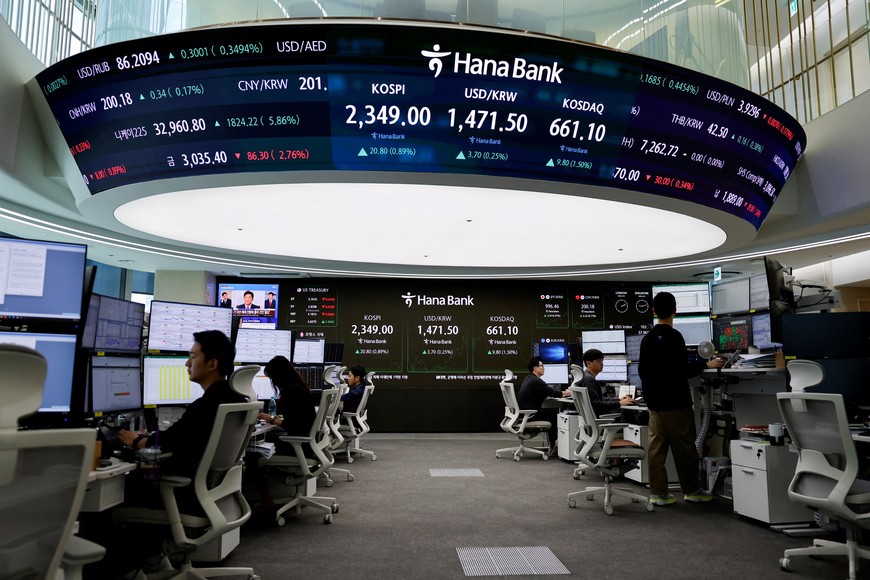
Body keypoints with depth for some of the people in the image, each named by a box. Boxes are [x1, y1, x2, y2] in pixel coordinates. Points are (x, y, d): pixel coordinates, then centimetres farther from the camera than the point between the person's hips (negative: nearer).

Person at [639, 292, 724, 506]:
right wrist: (707, 364, -7)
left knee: (656, 446, 6)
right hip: (675, 402, -7)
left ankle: (657, 492, 10)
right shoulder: (673, 336, -14)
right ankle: (691, 490, 16)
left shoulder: (647, 338, 8)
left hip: (654, 402, 7)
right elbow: (682, 370, -19)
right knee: (684, 446, 5)